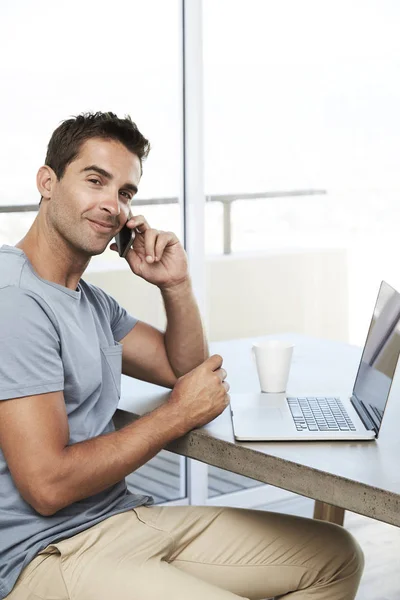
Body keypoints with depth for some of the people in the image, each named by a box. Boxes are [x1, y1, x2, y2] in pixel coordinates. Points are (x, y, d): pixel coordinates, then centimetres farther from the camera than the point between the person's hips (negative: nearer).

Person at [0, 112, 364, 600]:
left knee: (336, 557, 6)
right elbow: (47, 486, -22)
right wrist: (179, 414, -11)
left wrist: (176, 284, 5)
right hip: (42, 554, -9)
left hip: (121, 515, 10)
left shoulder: (92, 301, 15)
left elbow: (185, 371, 23)